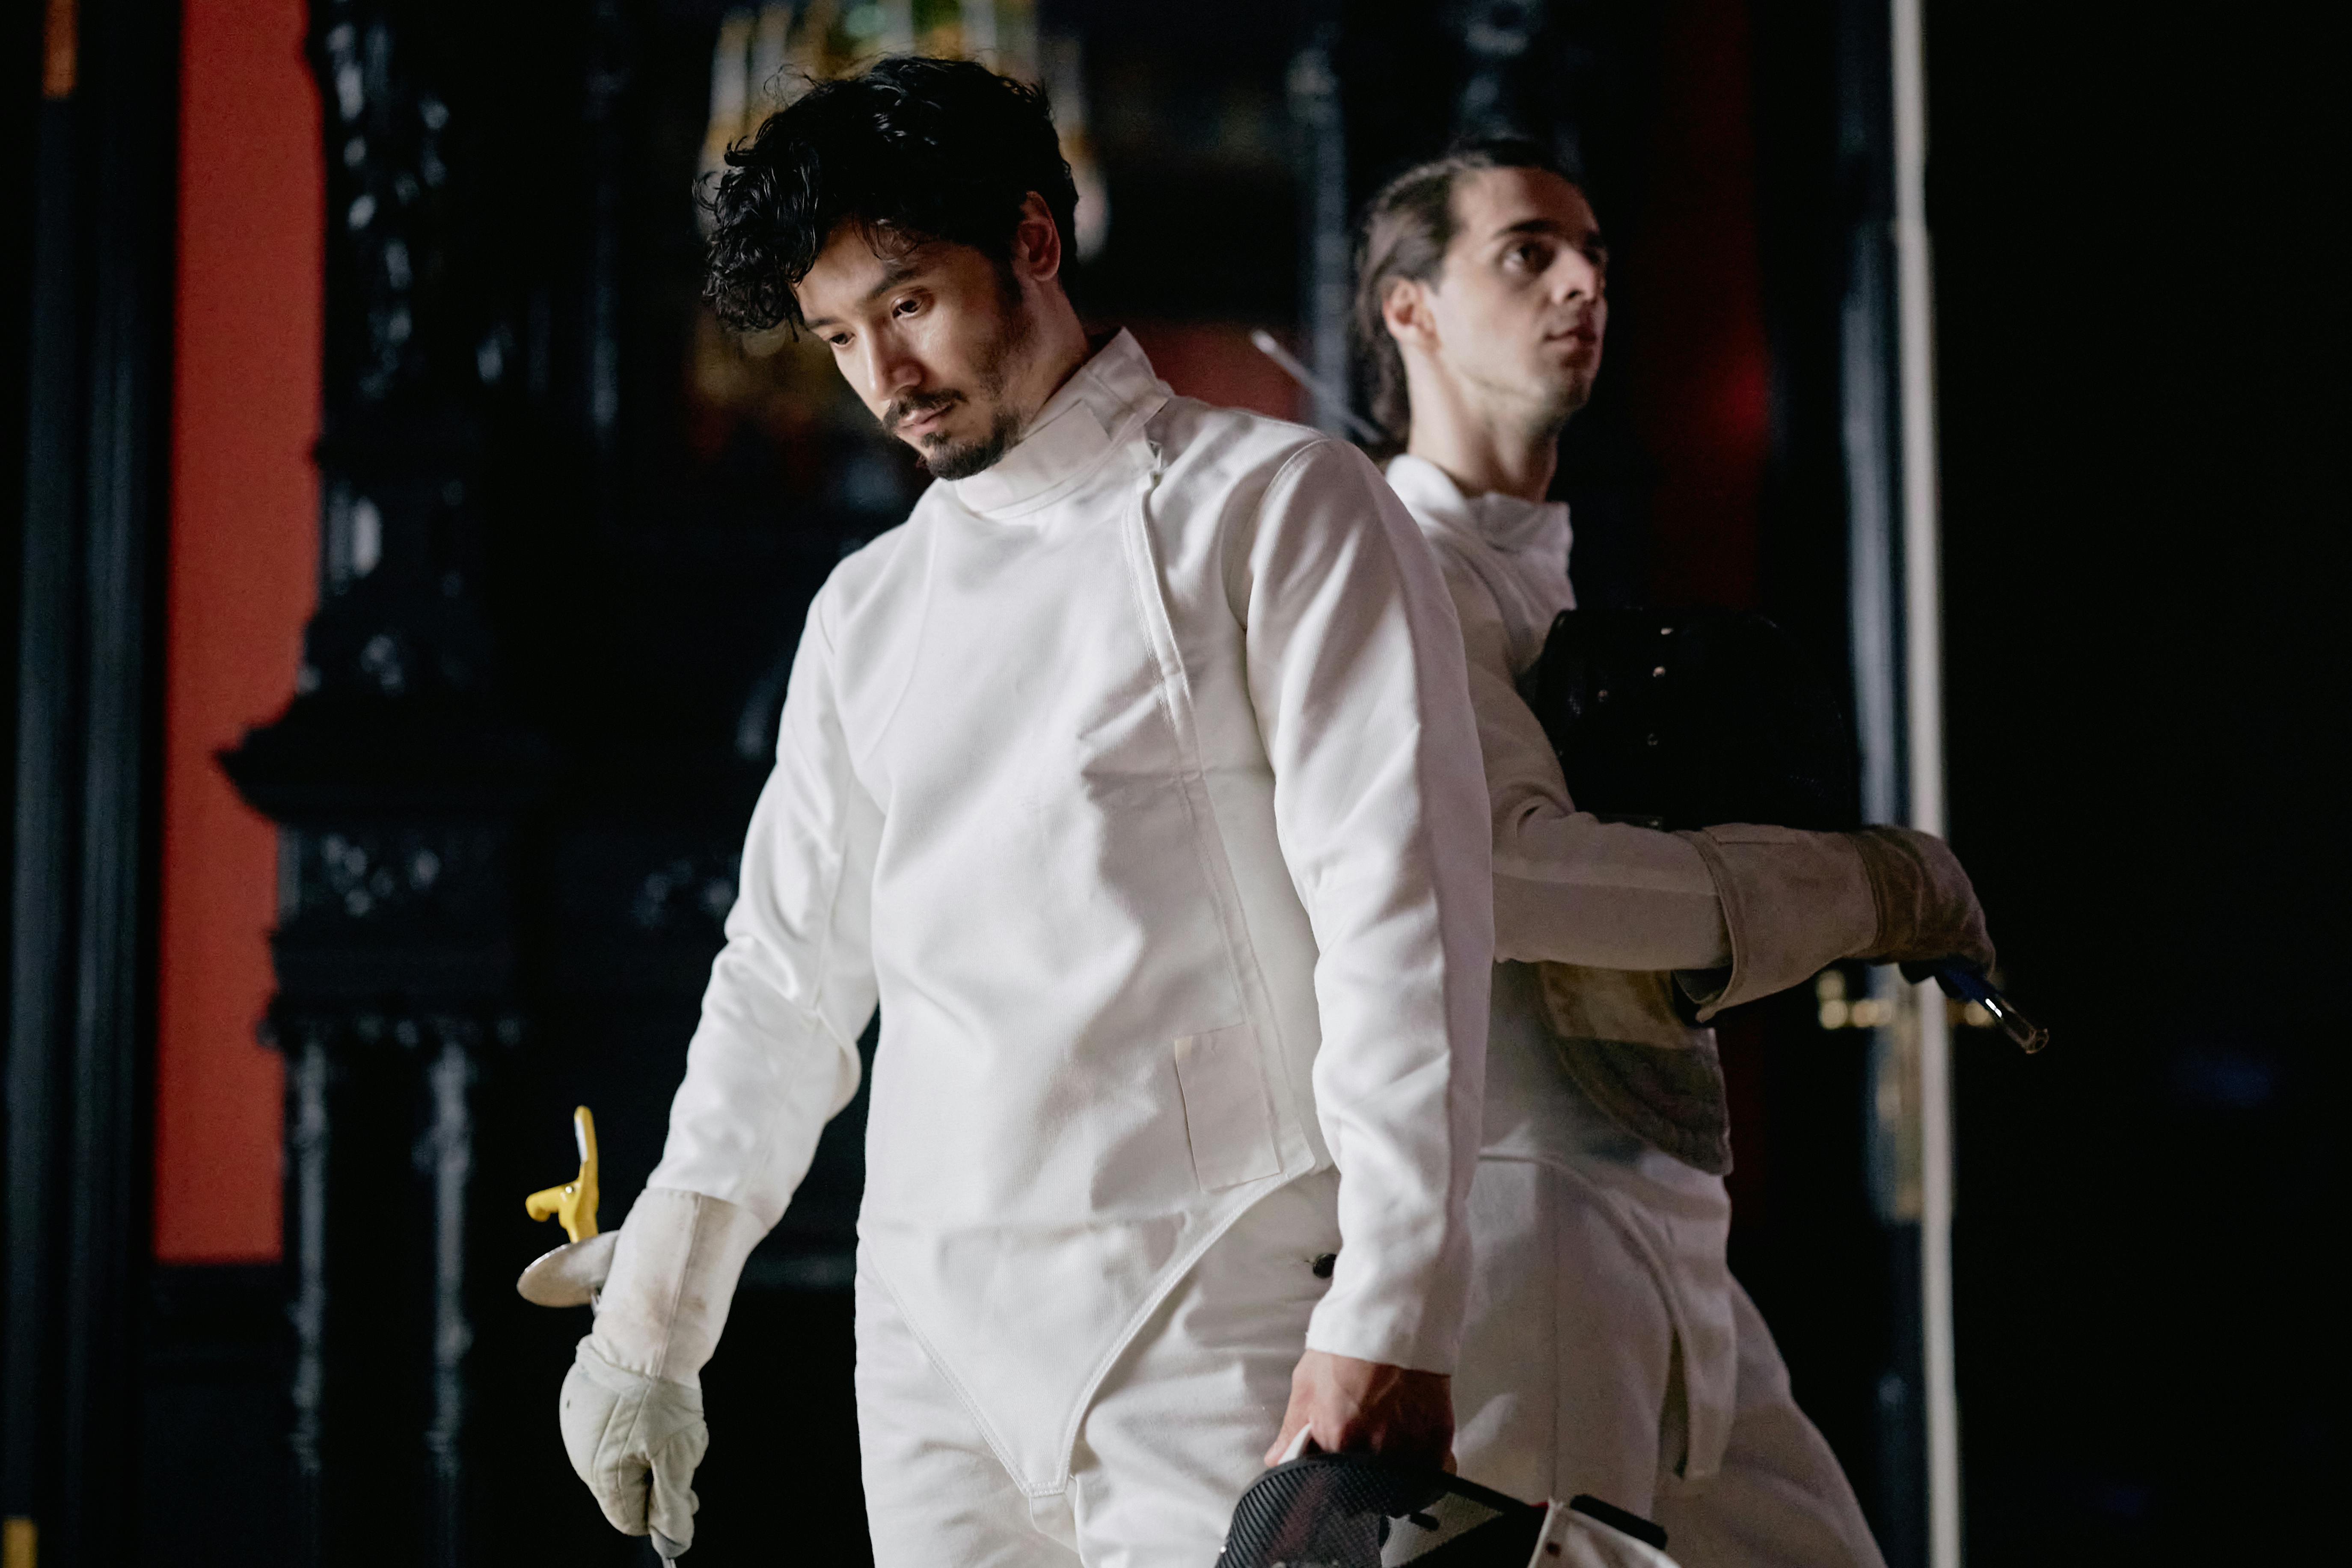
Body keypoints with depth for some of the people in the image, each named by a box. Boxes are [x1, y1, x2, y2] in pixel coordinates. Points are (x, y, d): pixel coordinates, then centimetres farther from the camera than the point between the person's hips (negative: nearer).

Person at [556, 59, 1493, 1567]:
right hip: (931, 1325, 5)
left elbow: (1400, 906, -9)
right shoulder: (872, 608, 16)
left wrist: (1387, 1318, -18)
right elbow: (790, 974, 21)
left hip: (1204, 1324, -5)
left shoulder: (1273, 506, -1)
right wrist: (653, 1322, 15)